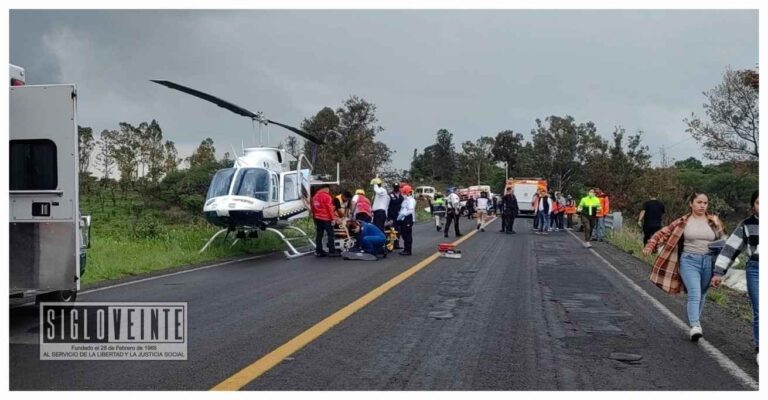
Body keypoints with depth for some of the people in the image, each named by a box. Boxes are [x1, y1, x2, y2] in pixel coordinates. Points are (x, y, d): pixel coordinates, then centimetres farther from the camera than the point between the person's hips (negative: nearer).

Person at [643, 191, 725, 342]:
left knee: (701, 295, 14)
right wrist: (650, 246, -13)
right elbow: (663, 233, -1)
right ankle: (695, 327, -23)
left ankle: (694, 324, 31)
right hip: (689, 260, -3)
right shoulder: (683, 222, 0)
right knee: (694, 293, -18)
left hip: (708, 261, 3)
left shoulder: (713, 221, 6)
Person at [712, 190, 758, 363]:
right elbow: (730, 249, 2)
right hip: (755, 271, -1)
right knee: (759, 313, -3)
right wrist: (719, 273, -2)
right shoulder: (746, 225, 2)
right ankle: (760, 350, 9)